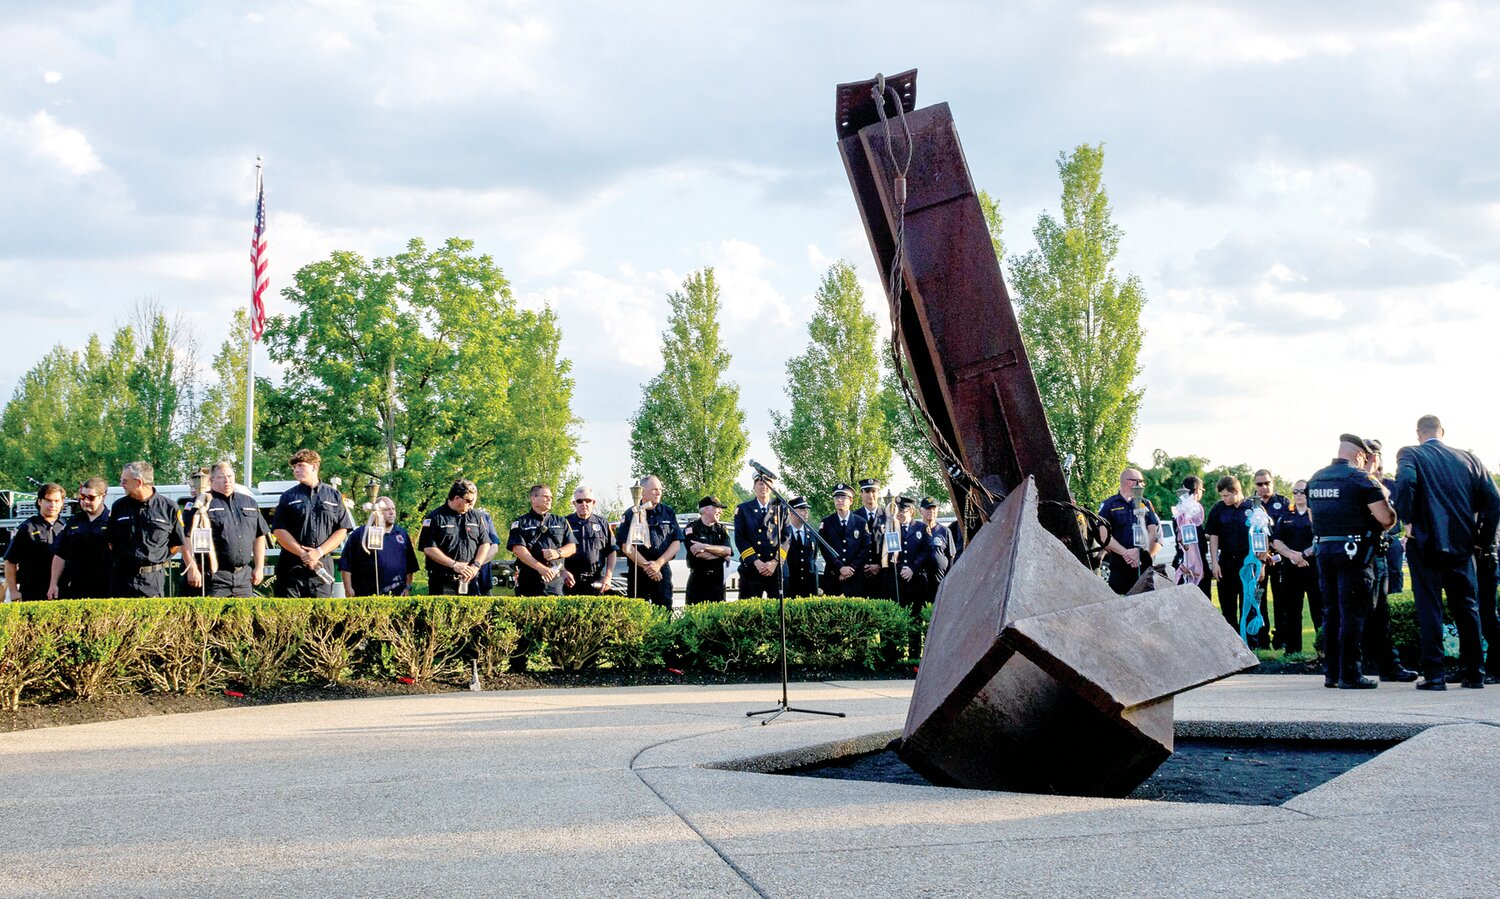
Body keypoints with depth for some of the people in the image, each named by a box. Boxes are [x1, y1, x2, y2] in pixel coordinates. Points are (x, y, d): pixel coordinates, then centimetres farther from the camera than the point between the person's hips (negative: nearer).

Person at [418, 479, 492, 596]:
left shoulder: (476, 517, 13)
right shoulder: (435, 517, -2)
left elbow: (485, 544, 13)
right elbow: (428, 549, -8)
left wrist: (476, 565, -4)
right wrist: (454, 565, -14)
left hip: (470, 581, 4)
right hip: (443, 582, -4)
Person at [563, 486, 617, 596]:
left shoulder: (602, 523, 12)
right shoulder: (567, 523, 7)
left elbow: (611, 552, 12)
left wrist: (608, 576, 2)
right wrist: (563, 572, -10)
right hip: (572, 581, -1)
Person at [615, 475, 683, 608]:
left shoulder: (668, 512, 10)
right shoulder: (630, 515, 3)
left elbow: (676, 542, 5)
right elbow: (626, 547, -4)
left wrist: (658, 564, -8)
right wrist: (647, 566, -10)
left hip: (663, 572, 2)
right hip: (637, 573, -2)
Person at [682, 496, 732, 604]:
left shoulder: (721, 529, 12)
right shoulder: (691, 528, -2)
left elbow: (728, 551, -6)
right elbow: (698, 554, -15)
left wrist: (704, 546, -16)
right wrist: (721, 553, -6)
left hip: (718, 579, 4)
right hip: (697, 580, -4)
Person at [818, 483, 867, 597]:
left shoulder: (861, 523, 8)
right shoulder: (826, 523, 7)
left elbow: (865, 549, 2)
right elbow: (825, 549, -2)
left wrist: (852, 568, -10)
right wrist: (840, 568, -13)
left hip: (855, 578, 0)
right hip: (832, 578, 0)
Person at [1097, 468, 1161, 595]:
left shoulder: (1145, 504, 16)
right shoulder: (1109, 505, 5)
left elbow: (1153, 531, 7)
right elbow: (1104, 535, -5)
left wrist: (1140, 551, -10)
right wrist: (1125, 553, -14)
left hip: (1144, 564, 3)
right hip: (1119, 563, -3)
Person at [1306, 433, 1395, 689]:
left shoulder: (1315, 479, 12)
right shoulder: (1361, 478, -9)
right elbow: (1386, 518, -13)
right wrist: (1384, 498, 7)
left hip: (1324, 550, 6)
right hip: (1354, 552, -6)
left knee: (1330, 612, 12)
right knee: (1352, 614, -3)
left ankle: (1331, 673, 15)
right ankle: (1349, 674, -4)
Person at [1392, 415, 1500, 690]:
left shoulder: (1411, 454, -3)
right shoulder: (1468, 459, 9)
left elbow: (1405, 482, -25)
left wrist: (1408, 520, -14)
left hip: (1425, 543, -3)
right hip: (1462, 543, 4)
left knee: (1429, 608, -1)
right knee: (1466, 607, 12)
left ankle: (1434, 675, -4)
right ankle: (1473, 674, 15)